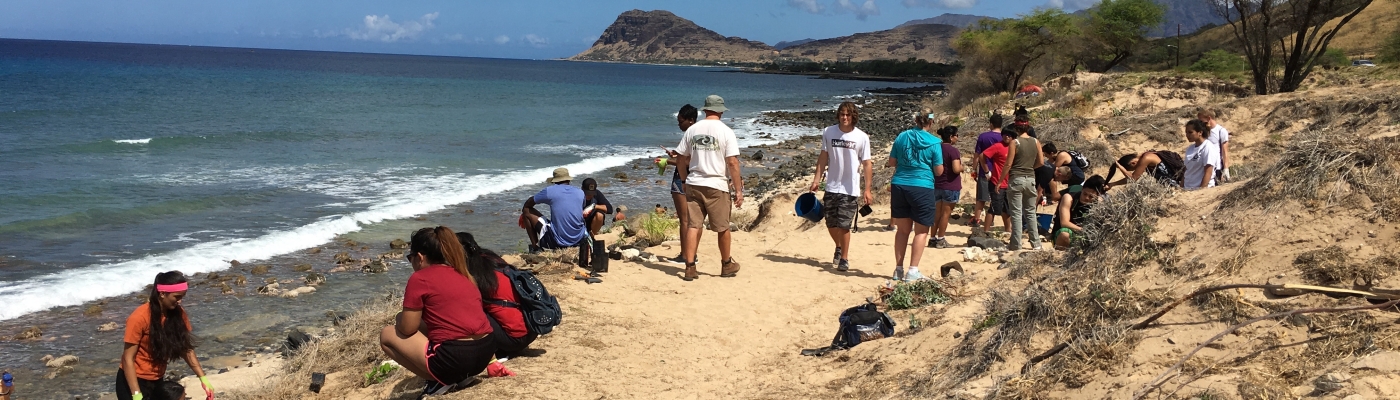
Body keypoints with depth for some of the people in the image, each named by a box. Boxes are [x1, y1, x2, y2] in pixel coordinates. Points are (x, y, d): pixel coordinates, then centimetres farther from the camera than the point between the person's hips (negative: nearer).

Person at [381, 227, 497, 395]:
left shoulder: (419, 278, -3)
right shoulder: (461, 275, 18)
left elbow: (407, 329, 2)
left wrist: (399, 319, 20)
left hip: (453, 359, -8)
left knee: (387, 335, 14)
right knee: (425, 325, 32)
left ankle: (441, 380, 4)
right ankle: (458, 375, 15)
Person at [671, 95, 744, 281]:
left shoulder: (692, 130, 5)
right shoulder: (726, 132, -7)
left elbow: (681, 158, 9)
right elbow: (733, 162, -12)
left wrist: (685, 179, 24)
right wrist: (739, 190, -8)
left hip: (693, 184, 3)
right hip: (717, 185, -3)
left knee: (693, 226, 6)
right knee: (723, 228, 11)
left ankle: (690, 267, 3)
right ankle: (727, 265, 26)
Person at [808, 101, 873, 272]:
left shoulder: (862, 137, -8)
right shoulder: (828, 132, -1)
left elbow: (867, 164, -5)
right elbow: (823, 157, 5)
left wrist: (867, 190, -7)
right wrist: (816, 180, 0)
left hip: (850, 188, -3)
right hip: (831, 186, 3)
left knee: (843, 225, -5)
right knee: (831, 224, 10)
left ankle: (844, 258, 11)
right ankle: (839, 247, 39)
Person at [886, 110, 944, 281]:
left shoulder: (902, 137, 3)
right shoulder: (934, 142, -6)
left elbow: (892, 162, 8)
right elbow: (939, 171, -2)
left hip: (899, 186, 4)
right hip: (922, 188, -4)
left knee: (902, 229, 13)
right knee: (921, 231, 5)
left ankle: (899, 269, 14)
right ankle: (913, 270, 0)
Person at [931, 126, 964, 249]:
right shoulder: (953, 150, -15)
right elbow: (956, 169, -23)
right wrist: (962, 167, -4)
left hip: (937, 185, 7)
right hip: (950, 186, -7)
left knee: (937, 213, 14)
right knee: (946, 213, 1)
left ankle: (933, 238, 16)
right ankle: (940, 240, 3)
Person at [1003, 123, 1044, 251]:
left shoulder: (1015, 142, -9)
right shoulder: (1036, 142, 4)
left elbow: (1008, 164, -11)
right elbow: (1041, 162, 4)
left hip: (1016, 179, -4)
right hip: (1030, 179, 5)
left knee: (1016, 213, 0)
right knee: (1030, 212, 14)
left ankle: (1016, 244, 1)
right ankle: (1036, 243, 15)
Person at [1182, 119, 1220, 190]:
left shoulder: (1208, 147, -7)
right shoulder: (1189, 148, 12)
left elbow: (1208, 173, -13)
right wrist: (1181, 189, 8)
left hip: (1203, 188, -6)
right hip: (1187, 189, 6)